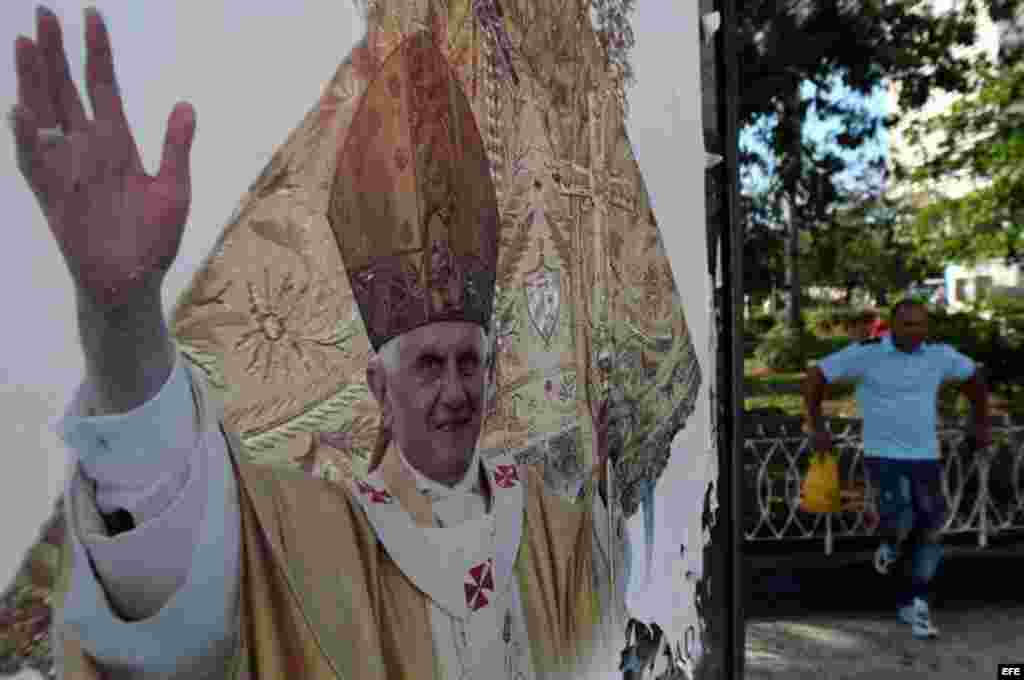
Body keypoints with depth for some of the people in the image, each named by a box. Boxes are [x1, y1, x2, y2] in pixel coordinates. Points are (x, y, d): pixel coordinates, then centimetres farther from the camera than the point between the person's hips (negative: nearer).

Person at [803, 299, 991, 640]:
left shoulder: (939, 354, 0)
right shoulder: (866, 353, -13)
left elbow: (974, 376, 22)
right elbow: (815, 376, -6)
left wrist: (982, 423, 24)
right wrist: (817, 428, -5)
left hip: (925, 457, 4)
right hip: (882, 456, -4)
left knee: (929, 532, 6)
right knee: (900, 523, -22)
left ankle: (914, 604, 25)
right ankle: (892, 541, 18)